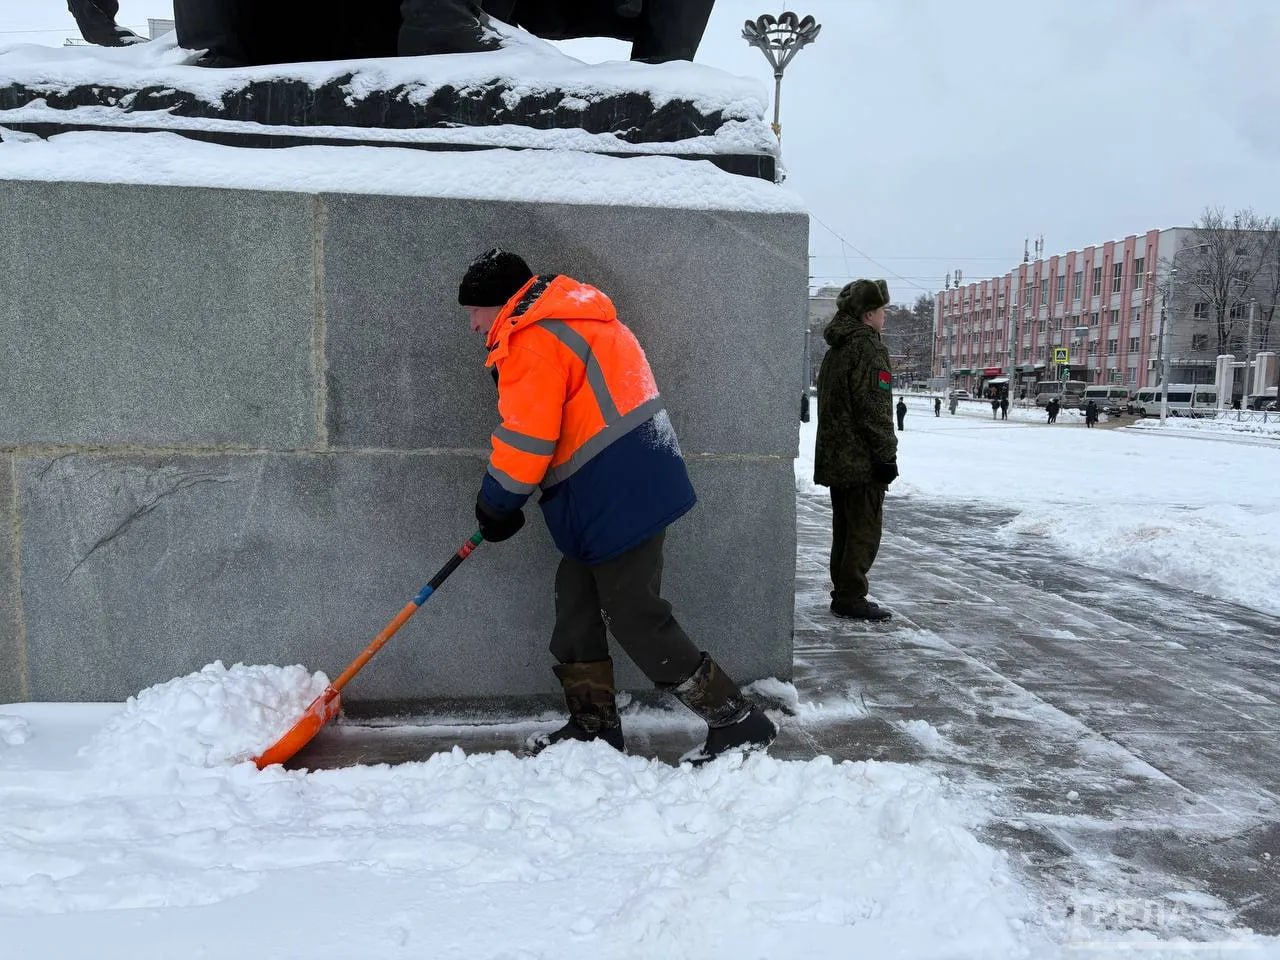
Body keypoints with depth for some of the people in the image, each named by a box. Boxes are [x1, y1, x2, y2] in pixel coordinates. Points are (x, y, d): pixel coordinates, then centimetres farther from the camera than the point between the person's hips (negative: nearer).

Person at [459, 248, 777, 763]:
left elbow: (525, 439, -19)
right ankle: (594, 723, 25)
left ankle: (737, 722, 5)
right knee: (576, 602, 16)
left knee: (637, 618, -3)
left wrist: (495, 505, -2)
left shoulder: (534, 339, -14)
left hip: (620, 498, -10)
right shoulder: (572, 316, 19)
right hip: (631, 485, 10)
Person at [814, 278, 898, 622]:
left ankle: (843, 593, 20)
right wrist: (886, 454, -16)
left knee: (845, 528, 15)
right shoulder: (868, 347, -12)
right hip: (863, 460, -9)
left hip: (835, 458, 9)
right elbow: (874, 407, -20)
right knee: (865, 529, -4)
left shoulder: (835, 349, 17)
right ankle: (851, 597, -3)